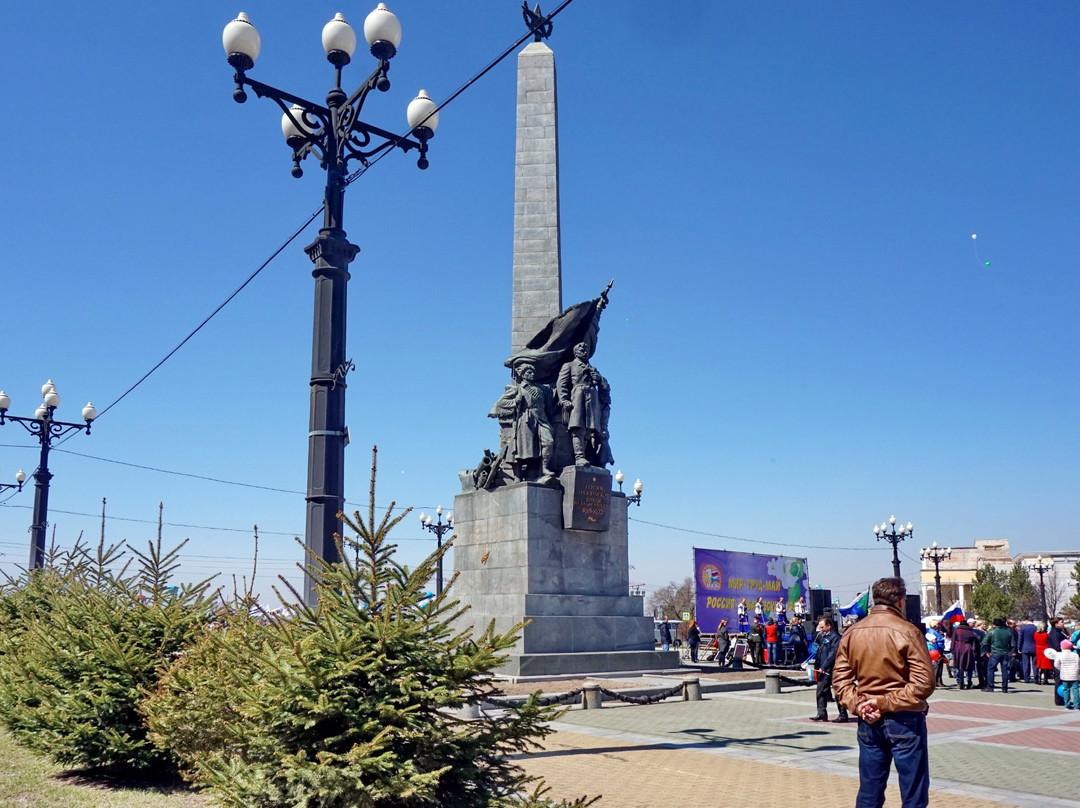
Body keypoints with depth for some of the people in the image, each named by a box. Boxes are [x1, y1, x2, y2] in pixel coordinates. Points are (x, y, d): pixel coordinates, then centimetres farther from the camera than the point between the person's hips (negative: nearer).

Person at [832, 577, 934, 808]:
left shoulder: (852, 633, 4)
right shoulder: (907, 631, -11)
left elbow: (840, 679, 2)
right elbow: (924, 683, -17)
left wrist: (858, 705, -7)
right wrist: (886, 702, -14)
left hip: (868, 722, 5)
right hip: (904, 720, -5)